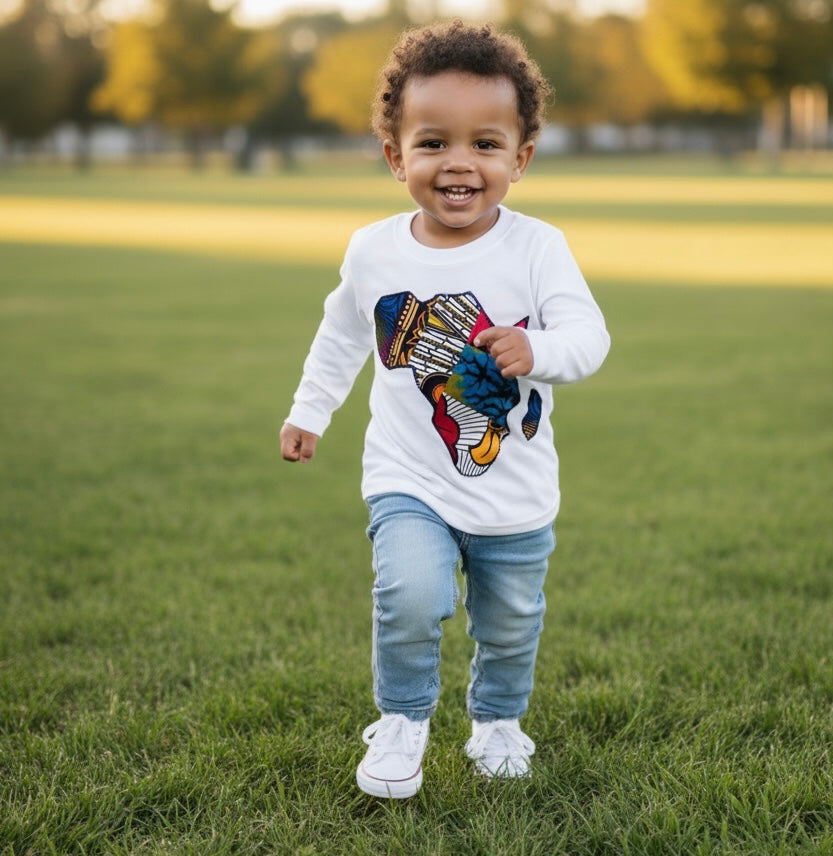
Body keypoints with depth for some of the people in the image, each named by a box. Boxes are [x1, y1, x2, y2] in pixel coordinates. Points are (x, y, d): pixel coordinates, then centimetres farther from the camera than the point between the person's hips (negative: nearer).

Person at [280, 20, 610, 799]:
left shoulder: (537, 247, -12)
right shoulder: (373, 251, -5)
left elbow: (588, 336, -21)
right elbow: (342, 333, 14)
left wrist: (537, 349, -42)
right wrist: (310, 410, 20)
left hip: (515, 494, 1)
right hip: (410, 483, 0)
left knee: (510, 624, 17)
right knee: (411, 593, -25)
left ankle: (498, 719, 47)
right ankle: (402, 720, 2)